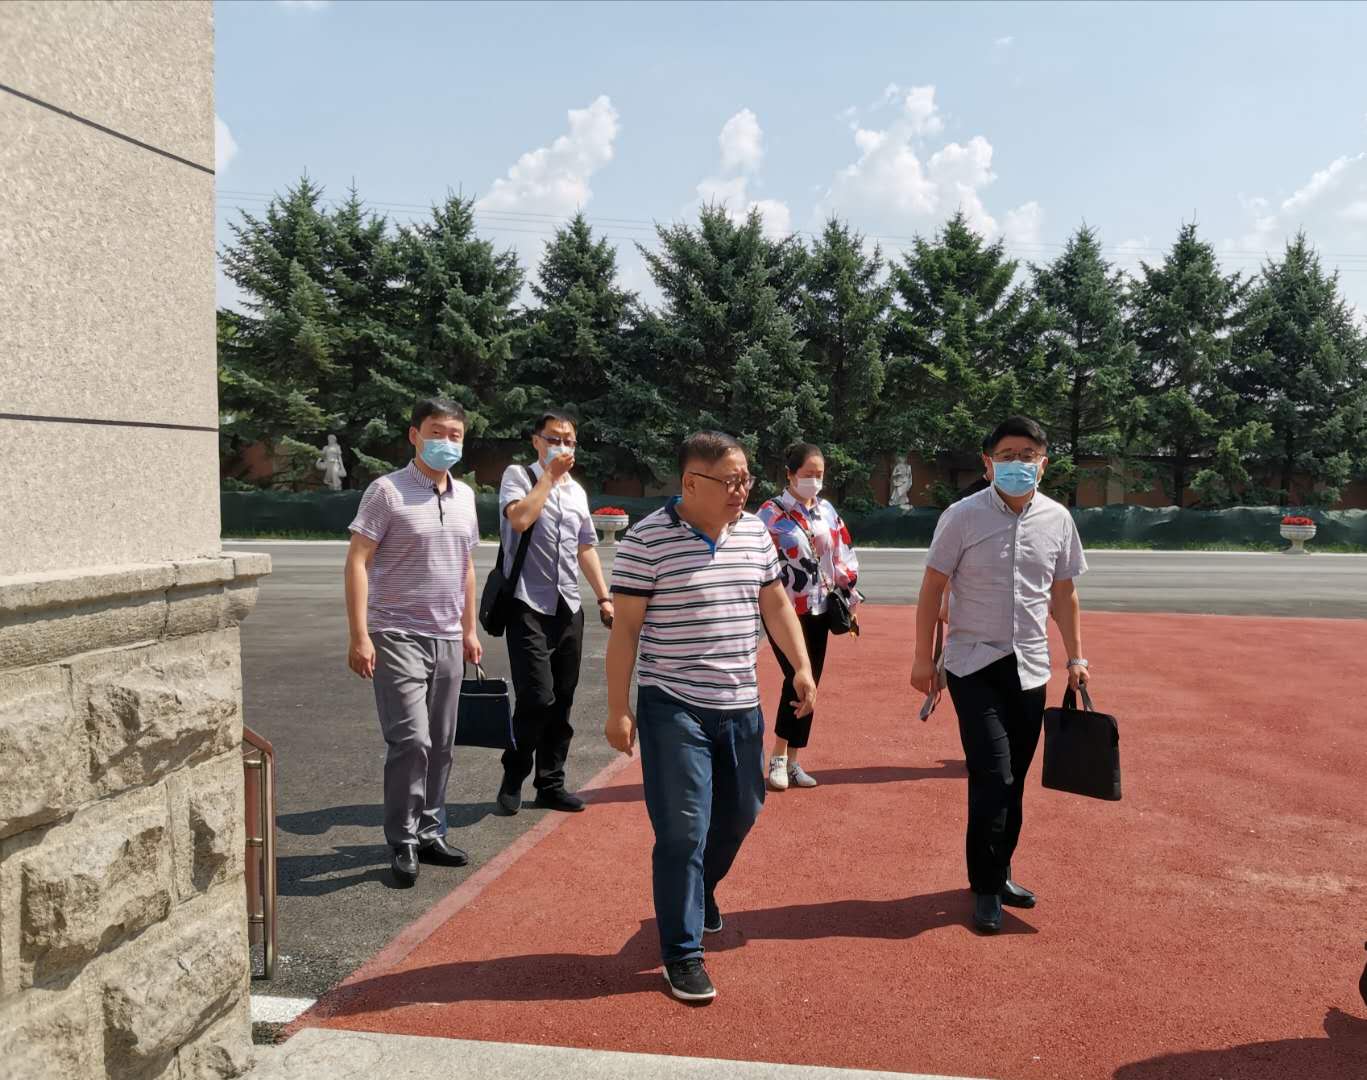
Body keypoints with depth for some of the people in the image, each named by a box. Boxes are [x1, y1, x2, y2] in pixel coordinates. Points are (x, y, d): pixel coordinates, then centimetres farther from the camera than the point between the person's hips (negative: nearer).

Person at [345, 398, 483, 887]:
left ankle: (430, 833, 25)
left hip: (447, 640, 6)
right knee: (411, 740, -11)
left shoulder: (464, 496, 11)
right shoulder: (388, 491, -9)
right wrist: (360, 635, -17)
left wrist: (469, 628, 17)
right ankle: (403, 843, 5)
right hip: (398, 637, -6)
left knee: (439, 745, 11)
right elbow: (357, 562, -11)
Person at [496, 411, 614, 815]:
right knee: (537, 697, -12)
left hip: (568, 608, 6)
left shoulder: (577, 490, 16)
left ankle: (550, 784, 19)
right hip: (529, 606, -6)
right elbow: (519, 518, -21)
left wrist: (603, 596, 15)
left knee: (562, 701, 8)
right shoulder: (519, 475, -1)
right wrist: (550, 474, -12)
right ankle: (513, 778, 8)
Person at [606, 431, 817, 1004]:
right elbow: (625, 628, -11)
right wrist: (617, 709, -11)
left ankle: (700, 891, 47)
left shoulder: (755, 533, 5)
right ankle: (682, 954, 11)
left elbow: (776, 603, 16)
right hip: (673, 706, -6)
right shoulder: (646, 540, -13)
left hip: (741, 705, 6)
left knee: (739, 812, 19)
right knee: (683, 831, -4)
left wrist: (802, 666, 10)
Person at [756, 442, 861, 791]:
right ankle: (778, 759, -2)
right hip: (784, 612, -6)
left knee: (810, 684, 7)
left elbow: (843, 553, 16)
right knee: (797, 679, -15)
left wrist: (848, 589, 9)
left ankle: (793, 760, 17)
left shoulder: (827, 511, 10)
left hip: (819, 609, 6)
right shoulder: (771, 513, -7)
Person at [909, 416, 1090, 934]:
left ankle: (998, 874, 27)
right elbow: (932, 587, -3)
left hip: (1030, 669, 4)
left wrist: (1076, 657, 11)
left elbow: (1064, 592, 13)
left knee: (1013, 781, 11)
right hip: (974, 665, -4)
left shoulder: (1058, 520, 3)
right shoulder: (962, 517, -8)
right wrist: (924, 657, -5)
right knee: (993, 776, -10)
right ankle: (985, 888, 4)